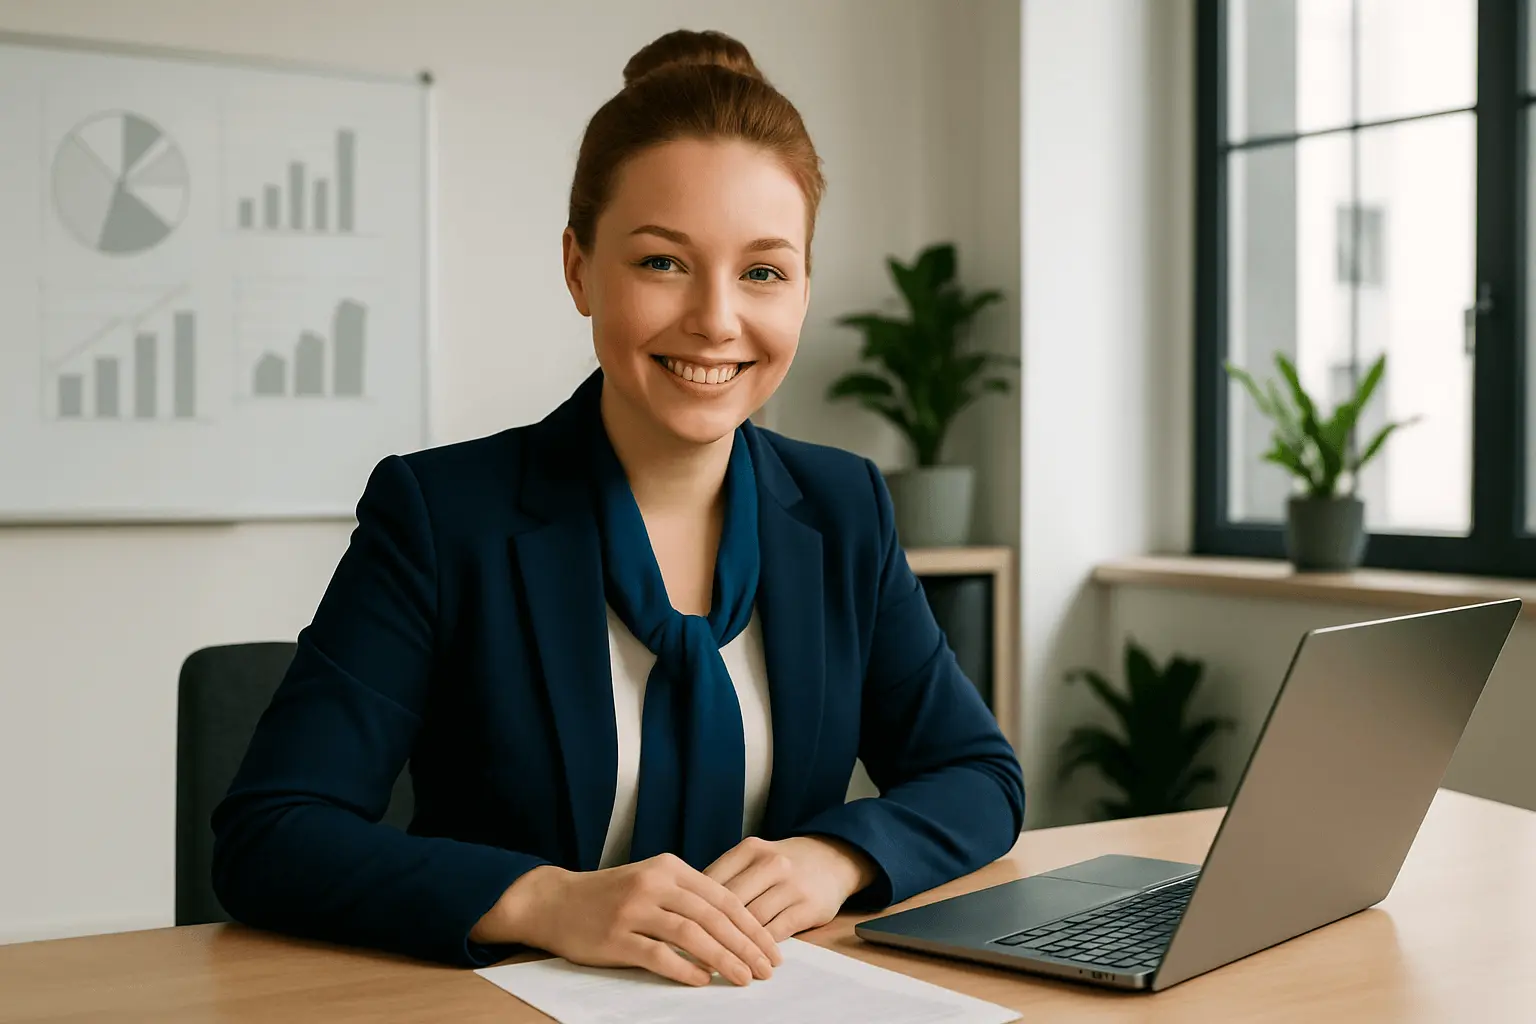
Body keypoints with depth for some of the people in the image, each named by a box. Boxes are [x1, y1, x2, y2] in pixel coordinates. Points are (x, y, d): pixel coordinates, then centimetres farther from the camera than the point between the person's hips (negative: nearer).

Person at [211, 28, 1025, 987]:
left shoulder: (842, 510, 4)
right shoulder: (438, 513, -8)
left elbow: (981, 779, 8)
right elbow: (265, 838, -13)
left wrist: (835, 856, -12)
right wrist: (547, 903, -26)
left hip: (777, 1004, 3)